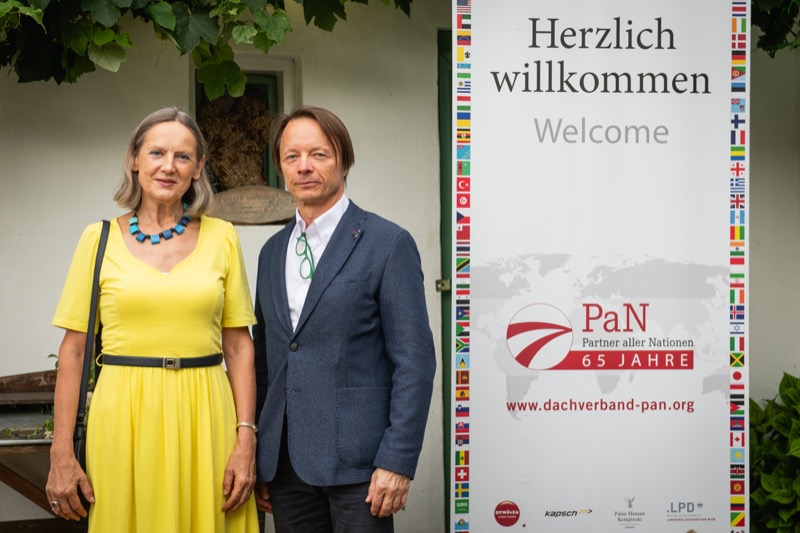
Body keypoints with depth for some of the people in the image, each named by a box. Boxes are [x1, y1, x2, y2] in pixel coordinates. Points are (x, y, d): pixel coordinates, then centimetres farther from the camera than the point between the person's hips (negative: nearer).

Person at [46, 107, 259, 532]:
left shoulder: (221, 237, 6)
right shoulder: (100, 239, 3)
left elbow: (239, 345, 6)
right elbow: (72, 351, 2)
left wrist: (246, 439, -4)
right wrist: (61, 454, -4)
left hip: (204, 418, 1)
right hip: (124, 418, -1)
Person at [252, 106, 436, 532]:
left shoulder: (387, 243, -4)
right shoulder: (273, 252, 15)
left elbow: (415, 361, -8)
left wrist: (398, 461, -14)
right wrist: (258, 461, 13)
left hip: (355, 461, -5)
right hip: (286, 461, 6)